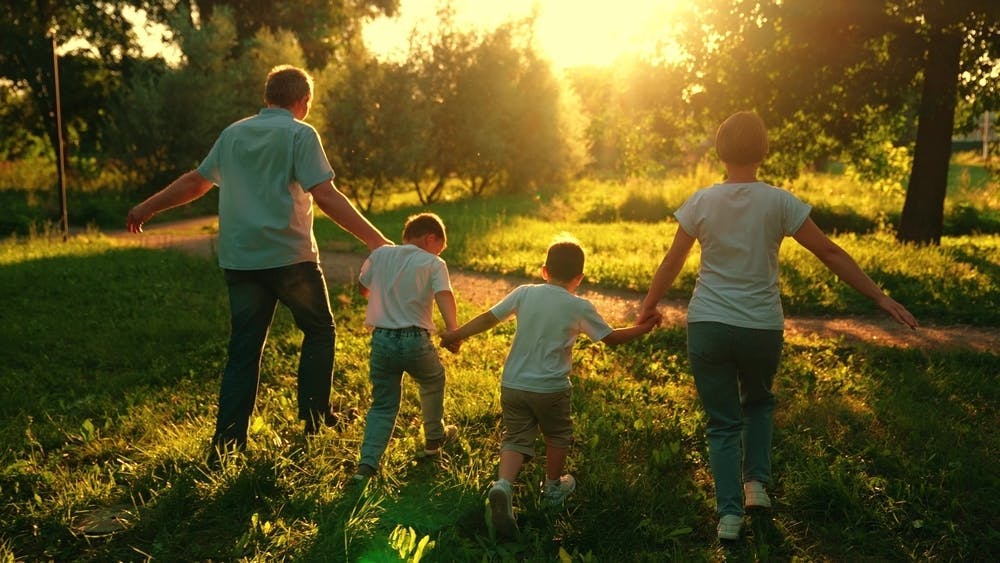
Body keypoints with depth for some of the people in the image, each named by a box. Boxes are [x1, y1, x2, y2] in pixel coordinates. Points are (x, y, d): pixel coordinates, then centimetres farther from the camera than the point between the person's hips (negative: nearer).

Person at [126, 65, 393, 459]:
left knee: (244, 349, 9)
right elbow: (324, 195, -16)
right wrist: (375, 239, -16)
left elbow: (196, 181, 21)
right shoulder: (300, 134, -5)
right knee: (319, 331, 15)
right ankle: (315, 417, 16)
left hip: (240, 260, 5)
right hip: (290, 256, -5)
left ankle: (227, 441, 8)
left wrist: (146, 208, 35)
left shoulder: (233, 133, 13)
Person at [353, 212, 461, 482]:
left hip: (382, 340, 3)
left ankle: (368, 463, -1)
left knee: (383, 405, 13)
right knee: (433, 382, 28)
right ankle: (434, 437, 43)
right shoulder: (433, 263, -1)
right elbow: (444, 295, -18)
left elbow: (363, 288, 22)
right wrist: (453, 330, -27)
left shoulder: (380, 255, 10)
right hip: (416, 341, -2)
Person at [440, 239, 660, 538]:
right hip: (550, 388, -2)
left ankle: (503, 484, -18)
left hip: (512, 385, 2)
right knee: (558, 435, 22)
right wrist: (642, 328, 18)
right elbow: (610, 337, 4)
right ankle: (553, 488, 38)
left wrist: (456, 334, 14)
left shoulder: (524, 293, -1)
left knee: (516, 439, 8)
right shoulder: (580, 307, -7)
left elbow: (488, 318, 2)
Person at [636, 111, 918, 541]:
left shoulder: (700, 203, -3)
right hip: (762, 328, 0)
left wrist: (649, 306, 20)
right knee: (759, 402, 28)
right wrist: (881, 298, 3)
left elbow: (671, 263, 4)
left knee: (723, 422, 11)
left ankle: (729, 512, 8)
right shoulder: (779, 202, -6)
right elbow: (830, 253, -4)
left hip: (707, 326, 0)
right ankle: (757, 481, 17)